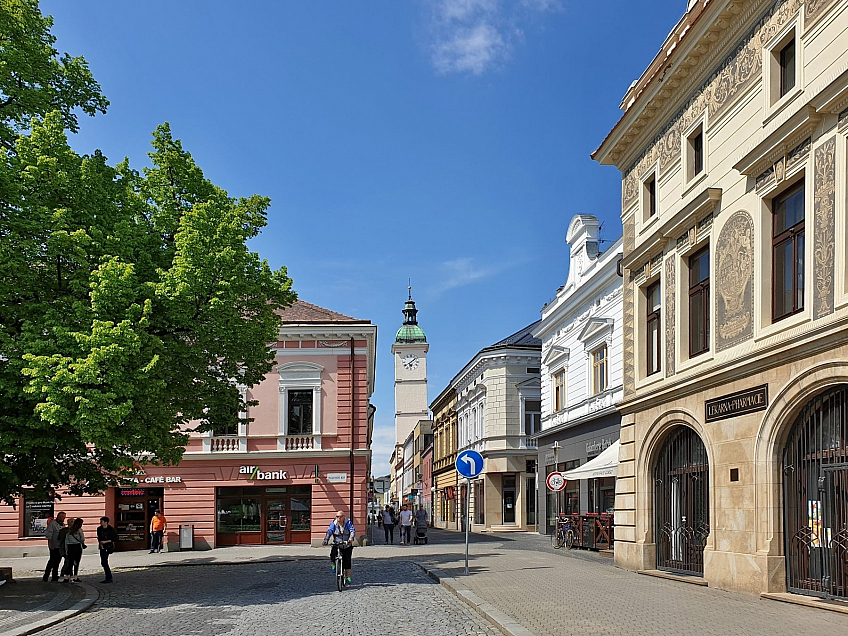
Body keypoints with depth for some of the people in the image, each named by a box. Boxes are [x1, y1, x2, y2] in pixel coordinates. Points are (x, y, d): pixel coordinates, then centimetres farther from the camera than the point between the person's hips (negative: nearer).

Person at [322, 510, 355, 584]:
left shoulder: (348, 522, -8)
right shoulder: (333, 523, -5)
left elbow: (353, 530, -20)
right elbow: (329, 532, -13)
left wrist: (351, 538, -40)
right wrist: (325, 541, -28)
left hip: (347, 545, -1)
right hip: (336, 545, 1)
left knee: (347, 561, -4)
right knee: (332, 555, -25)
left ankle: (347, 577, 11)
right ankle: (334, 564, 8)